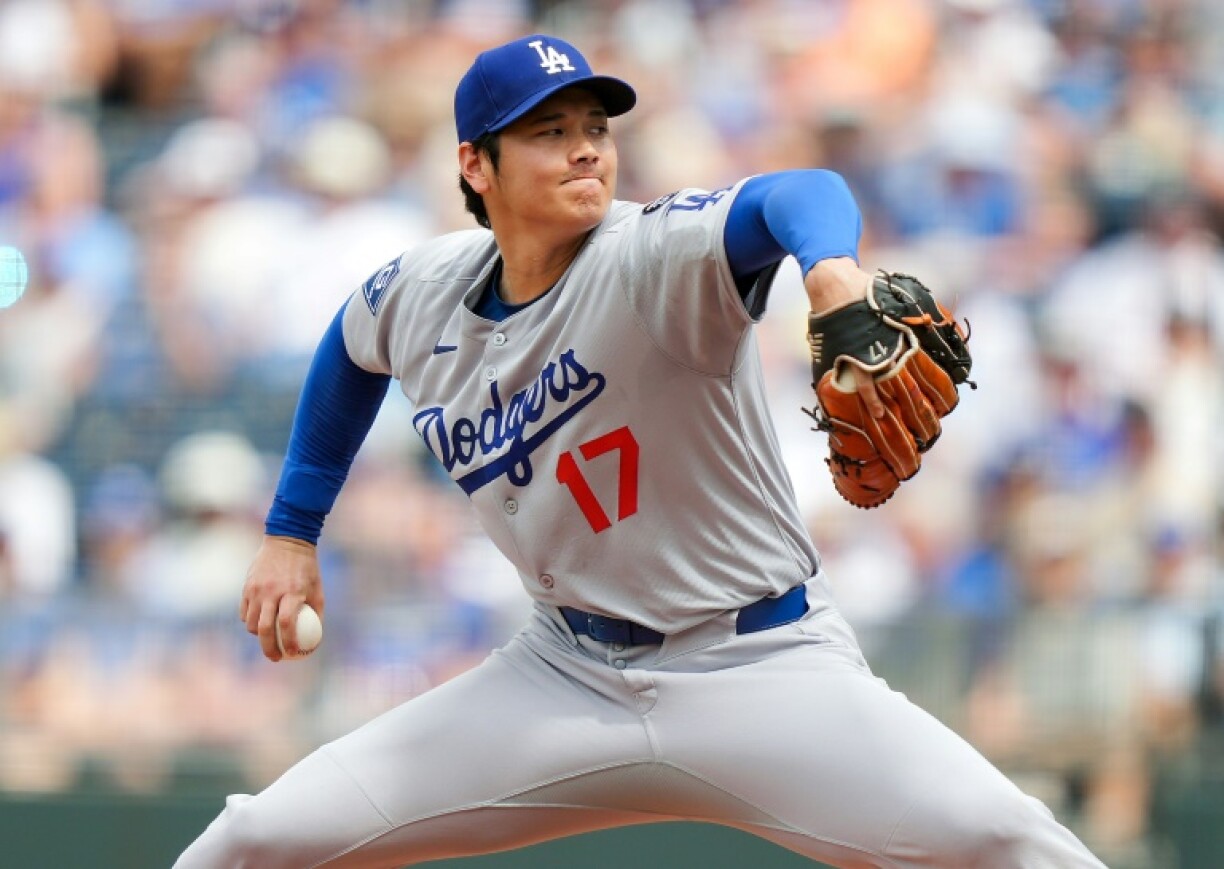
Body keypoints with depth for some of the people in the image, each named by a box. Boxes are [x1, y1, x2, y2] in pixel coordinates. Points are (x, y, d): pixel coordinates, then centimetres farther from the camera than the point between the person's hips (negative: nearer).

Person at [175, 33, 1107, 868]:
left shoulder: (651, 257, -20)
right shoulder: (420, 292, -2)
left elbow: (794, 197, -42)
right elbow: (351, 350, 23)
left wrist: (831, 269, -65)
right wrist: (291, 533, 21)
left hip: (759, 663, -5)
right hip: (567, 676, 5)